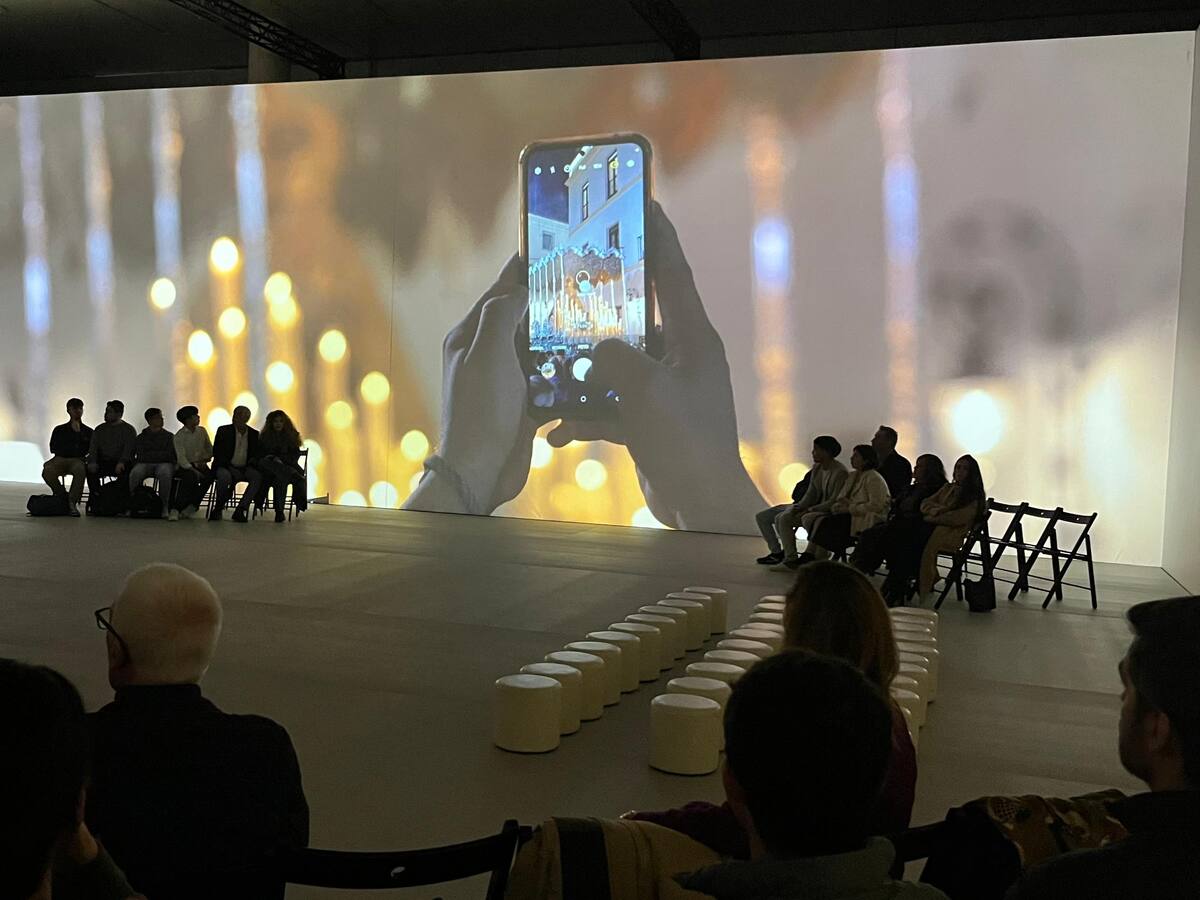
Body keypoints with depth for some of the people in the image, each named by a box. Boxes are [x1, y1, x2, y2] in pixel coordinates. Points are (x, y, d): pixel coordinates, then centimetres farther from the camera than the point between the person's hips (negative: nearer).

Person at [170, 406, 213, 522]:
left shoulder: (201, 431, 8)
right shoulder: (179, 436, -7)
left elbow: (210, 449, 15)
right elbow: (181, 458, -15)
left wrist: (205, 459, -4)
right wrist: (194, 470, -27)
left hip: (200, 464, 4)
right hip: (185, 466, -4)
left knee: (209, 476, -28)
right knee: (191, 476, -38)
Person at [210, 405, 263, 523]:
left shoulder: (254, 434, 12)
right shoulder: (223, 430, 4)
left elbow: (256, 454, 17)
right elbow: (216, 453, 0)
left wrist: (253, 460, -8)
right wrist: (228, 465, -14)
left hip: (244, 468, 2)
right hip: (227, 467, -2)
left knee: (258, 476, -30)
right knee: (224, 476, -38)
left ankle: (240, 510, -30)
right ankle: (218, 508, -16)